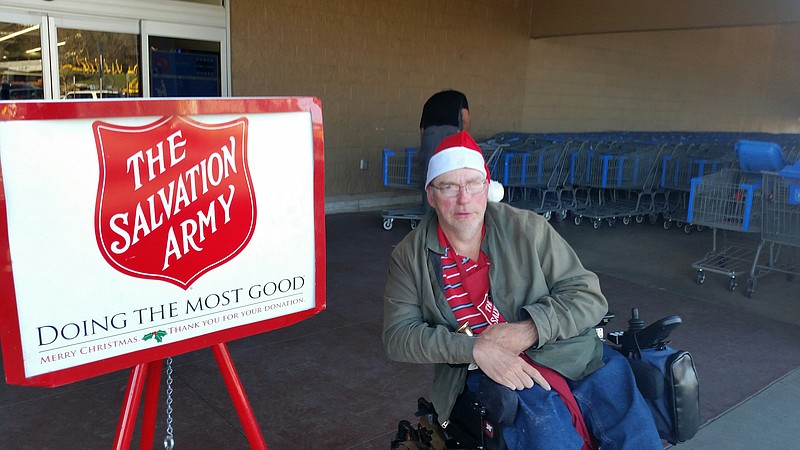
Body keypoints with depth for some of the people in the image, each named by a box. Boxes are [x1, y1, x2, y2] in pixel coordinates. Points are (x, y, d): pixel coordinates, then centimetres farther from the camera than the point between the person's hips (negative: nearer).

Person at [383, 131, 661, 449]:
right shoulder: (409, 257, 4)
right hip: (484, 372, -1)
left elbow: (589, 296, 0)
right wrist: (475, 348, -18)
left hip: (563, 349, 1)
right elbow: (398, 336, -4)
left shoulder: (528, 229, 1)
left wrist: (529, 330, -17)